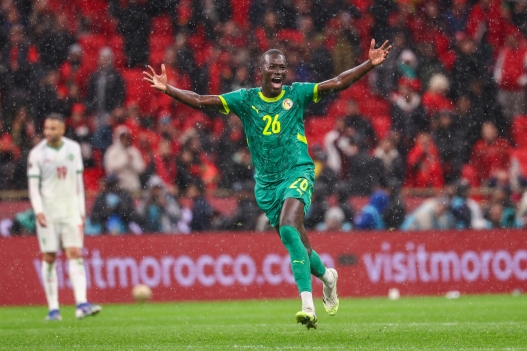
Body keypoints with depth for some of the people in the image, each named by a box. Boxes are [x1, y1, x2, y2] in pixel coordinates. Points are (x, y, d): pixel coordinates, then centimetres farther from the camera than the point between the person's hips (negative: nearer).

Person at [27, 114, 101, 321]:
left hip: (71, 210, 2)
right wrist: (38, 211, -15)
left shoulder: (73, 149, 6)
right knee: (49, 258, -1)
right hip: (48, 213, -2)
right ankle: (53, 308, 2)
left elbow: (78, 181, 12)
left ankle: (81, 304, -16)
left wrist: (81, 211, 9)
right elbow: (33, 186, -3)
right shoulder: (37, 153, -2)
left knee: (75, 255, -8)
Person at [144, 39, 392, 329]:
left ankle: (308, 305, -32)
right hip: (266, 182, 4)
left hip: (297, 172, -4)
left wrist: (370, 64, -16)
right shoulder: (245, 99, 3)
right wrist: (167, 89, -11)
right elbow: (200, 101, 0)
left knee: (288, 229, -27)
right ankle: (326, 276, 41)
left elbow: (338, 83, -5)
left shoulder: (297, 94, 0)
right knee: (296, 245, 7)